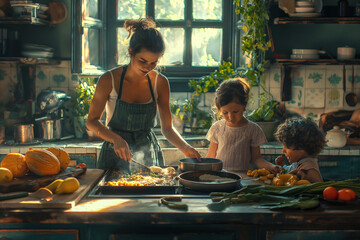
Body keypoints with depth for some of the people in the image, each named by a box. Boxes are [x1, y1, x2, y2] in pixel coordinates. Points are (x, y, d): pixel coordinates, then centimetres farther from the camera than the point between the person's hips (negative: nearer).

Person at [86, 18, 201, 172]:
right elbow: (92, 121, -4)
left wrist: (185, 148, -16)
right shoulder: (109, 80, -10)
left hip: (148, 154, 2)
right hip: (116, 158, -2)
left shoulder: (160, 82, -2)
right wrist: (116, 139, -22)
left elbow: (167, 127, 2)